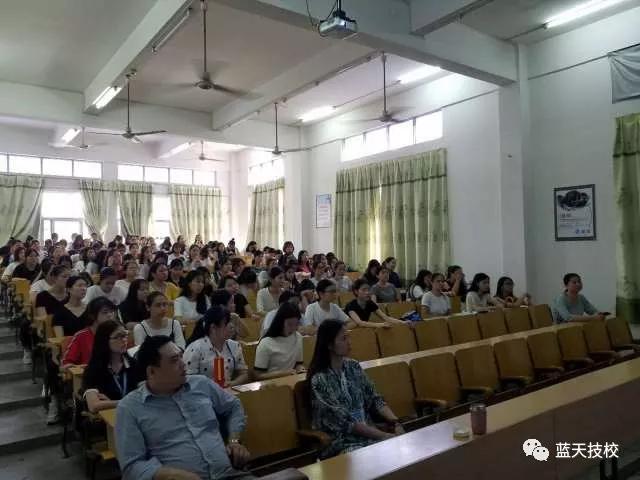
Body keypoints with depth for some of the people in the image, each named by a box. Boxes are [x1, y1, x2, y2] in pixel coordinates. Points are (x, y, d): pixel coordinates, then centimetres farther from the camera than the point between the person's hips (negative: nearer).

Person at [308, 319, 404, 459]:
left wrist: (395, 423, -11)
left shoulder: (353, 366, 5)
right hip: (340, 441, -6)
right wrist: (385, 436, -19)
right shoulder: (319, 380, -15)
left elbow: (374, 399, 6)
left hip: (369, 431, 6)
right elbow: (345, 421, -17)